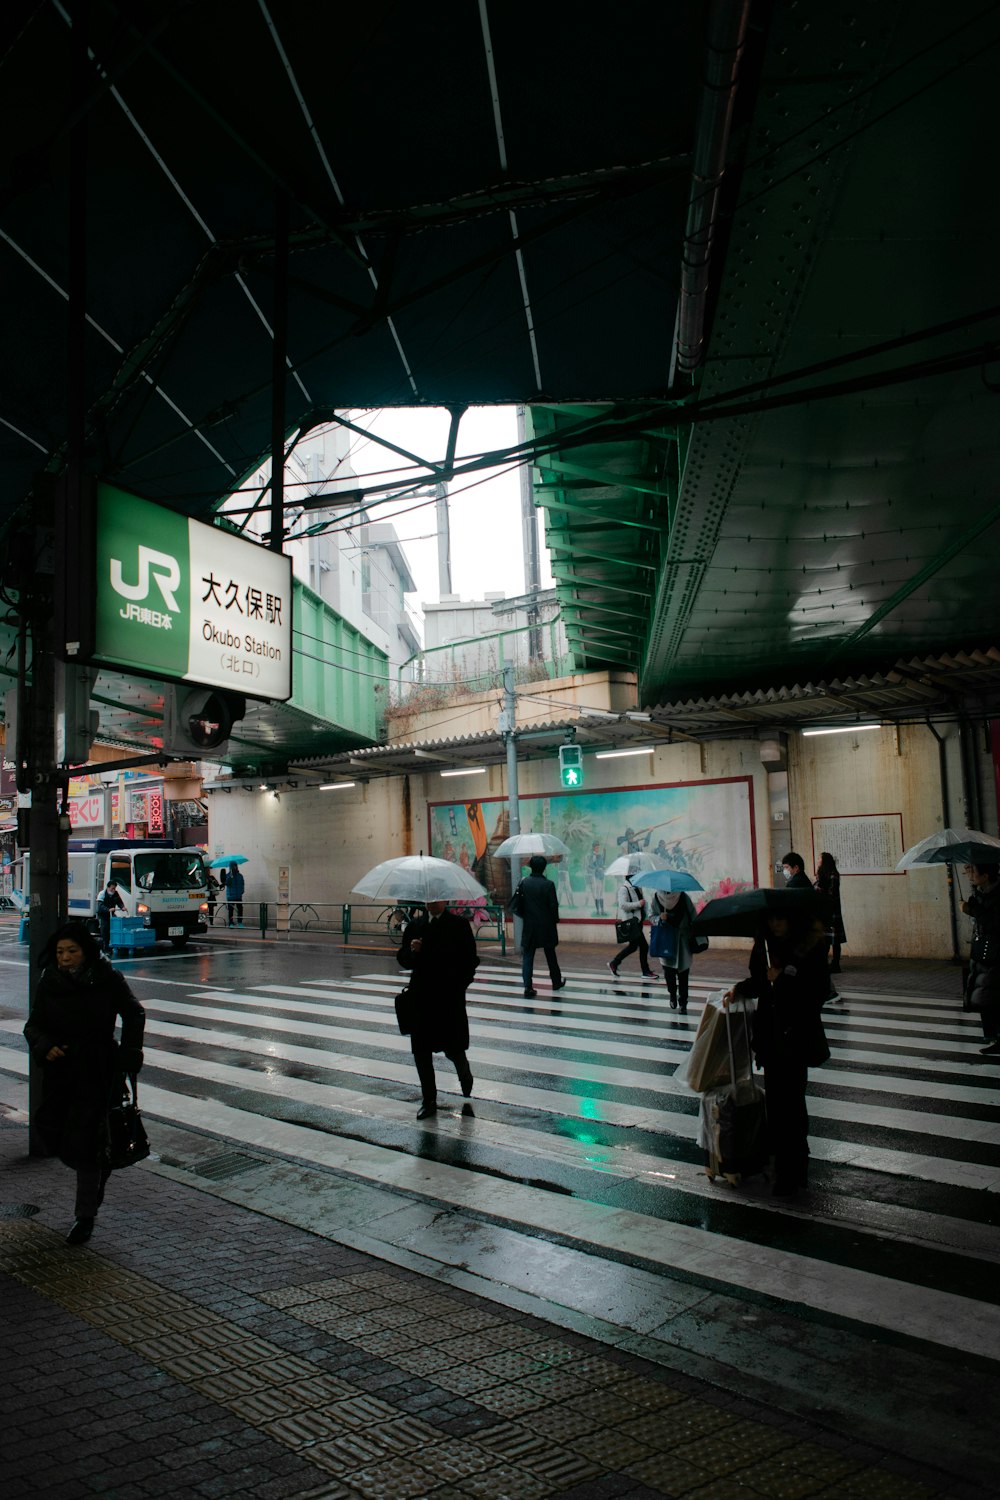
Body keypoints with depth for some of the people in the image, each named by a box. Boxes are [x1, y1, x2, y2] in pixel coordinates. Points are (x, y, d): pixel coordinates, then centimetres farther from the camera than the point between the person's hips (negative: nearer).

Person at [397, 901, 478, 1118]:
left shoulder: (459, 925, -3)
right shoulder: (415, 926, 8)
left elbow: (470, 960, -4)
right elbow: (403, 960, 7)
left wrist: (459, 987, -11)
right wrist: (411, 951, -14)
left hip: (450, 998, -3)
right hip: (421, 997, 4)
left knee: (453, 1049, 3)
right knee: (421, 1051, 3)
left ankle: (466, 1080, 36)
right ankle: (428, 1101, 16)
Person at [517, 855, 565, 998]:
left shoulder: (524, 883, -5)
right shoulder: (548, 885, -12)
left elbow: (519, 903, -1)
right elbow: (554, 905, -9)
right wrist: (555, 920, 7)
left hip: (529, 926, 1)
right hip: (546, 927, -1)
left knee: (527, 956, 2)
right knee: (550, 955, 17)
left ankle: (528, 987, -8)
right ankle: (556, 982, 31)